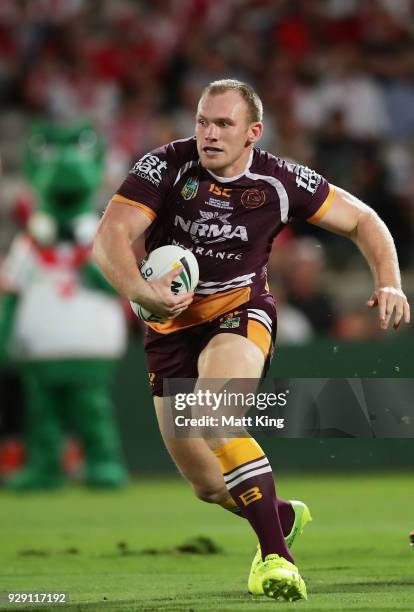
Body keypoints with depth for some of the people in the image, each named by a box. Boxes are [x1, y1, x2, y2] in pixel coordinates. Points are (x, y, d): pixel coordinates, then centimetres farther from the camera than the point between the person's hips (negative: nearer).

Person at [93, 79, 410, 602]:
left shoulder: (280, 181, -10)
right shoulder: (166, 166, -13)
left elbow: (362, 221, 3)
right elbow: (110, 236, -21)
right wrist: (141, 293, -40)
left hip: (240, 311, -2)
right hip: (171, 324, 3)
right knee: (207, 485, 7)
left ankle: (275, 556, -30)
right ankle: (283, 518, 41)